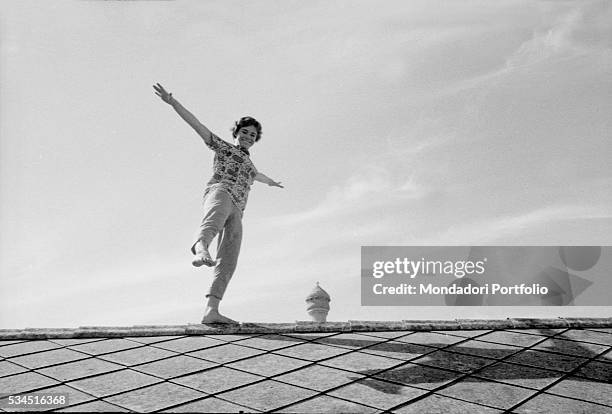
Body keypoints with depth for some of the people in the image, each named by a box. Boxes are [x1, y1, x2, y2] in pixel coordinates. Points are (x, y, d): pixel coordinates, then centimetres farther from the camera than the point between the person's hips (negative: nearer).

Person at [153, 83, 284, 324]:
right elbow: (196, 124, 12)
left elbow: (258, 176, 64)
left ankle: (211, 311, -27)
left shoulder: (248, 163, 40)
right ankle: (200, 249, -76)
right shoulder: (224, 148, 21)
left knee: (228, 262, -14)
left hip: (236, 212, 6)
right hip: (219, 191, -6)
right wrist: (172, 102, 2)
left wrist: (271, 183, 84)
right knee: (218, 215, -44)